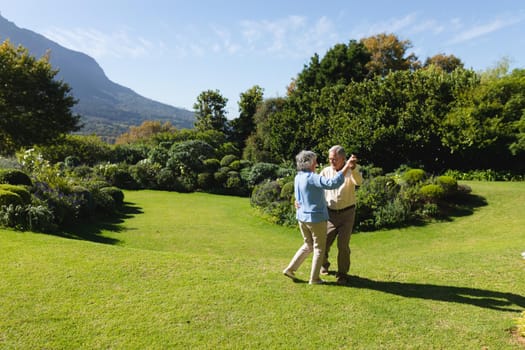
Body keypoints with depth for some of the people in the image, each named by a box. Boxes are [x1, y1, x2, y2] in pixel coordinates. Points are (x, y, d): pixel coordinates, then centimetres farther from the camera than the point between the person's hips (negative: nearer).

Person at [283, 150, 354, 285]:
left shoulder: (297, 178, 4)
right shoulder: (312, 178, -20)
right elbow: (333, 183, -33)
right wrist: (346, 167, -28)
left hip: (302, 217, 8)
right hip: (316, 218, -8)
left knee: (308, 245, 23)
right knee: (319, 248, 10)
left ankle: (290, 269, 22)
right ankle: (314, 278, 17)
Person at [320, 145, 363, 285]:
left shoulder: (350, 171, -9)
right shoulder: (326, 172, 0)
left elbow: (359, 181, -30)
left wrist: (353, 167, -51)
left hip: (347, 213, -2)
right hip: (330, 214, 3)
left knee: (343, 245, -5)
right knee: (323, 244, 6)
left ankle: (342, 273, 16)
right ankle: (324, 265, 37)